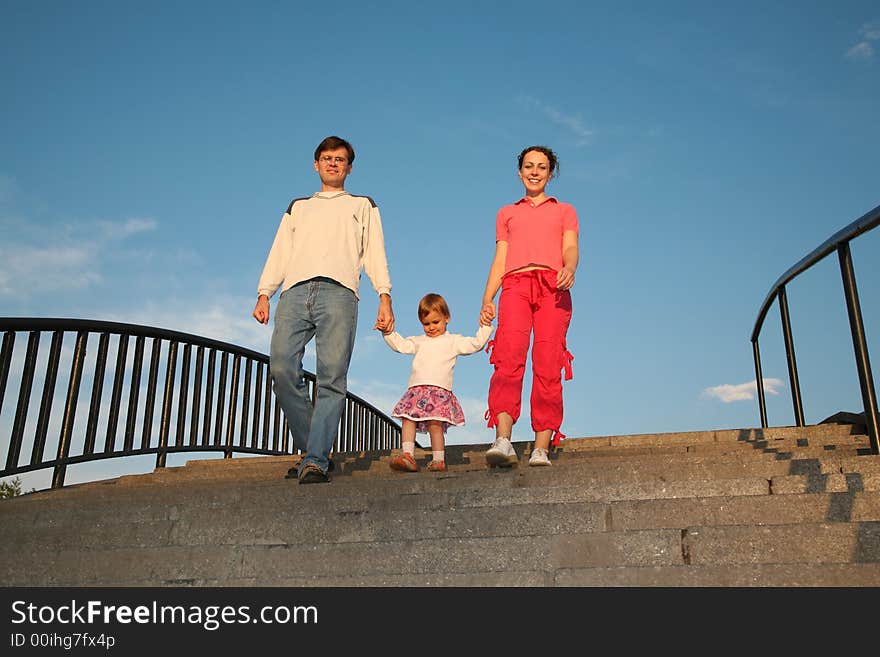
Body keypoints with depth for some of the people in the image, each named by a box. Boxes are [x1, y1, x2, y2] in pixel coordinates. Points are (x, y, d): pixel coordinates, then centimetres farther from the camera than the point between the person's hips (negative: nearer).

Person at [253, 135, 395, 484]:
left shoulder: (363, 205, 28)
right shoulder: (298, 207, 34)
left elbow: (375, 254, 15)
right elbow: (279, 253, 23)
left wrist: (385, 297, 0)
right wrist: (263, 293, 7)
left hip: (338, 292, -2)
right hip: (294, 293, 2)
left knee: (332, 378, -17)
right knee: (282, 369, -16)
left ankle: (316, 461, -21)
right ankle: (313, 450, -6)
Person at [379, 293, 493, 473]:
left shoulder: (453, 341, 16)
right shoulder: (419, 341, 28)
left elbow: (476, 344, 9)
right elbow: (400, 345, 24)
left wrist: (485, 325, 3)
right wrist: (388, 332, 12)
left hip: (440, 389, -4)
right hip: (416, 389, 4)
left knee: (435, 424, -14)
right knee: (407, 419, -10)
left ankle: (439, 460, -6)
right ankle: (408, 455, -15)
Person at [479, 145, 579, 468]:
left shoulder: (565, 211, 28)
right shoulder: (506, 213, 31)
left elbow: (570, 248, 10)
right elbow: (499, 261, 21)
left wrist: (569, 269, -15)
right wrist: (487, 300, 4)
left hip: (552, 287, 0)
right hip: (515, 285, 0)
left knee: (548, 366, -14)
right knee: (509, 357, -22)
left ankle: (541, 449, -16)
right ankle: (503, 441, -35)